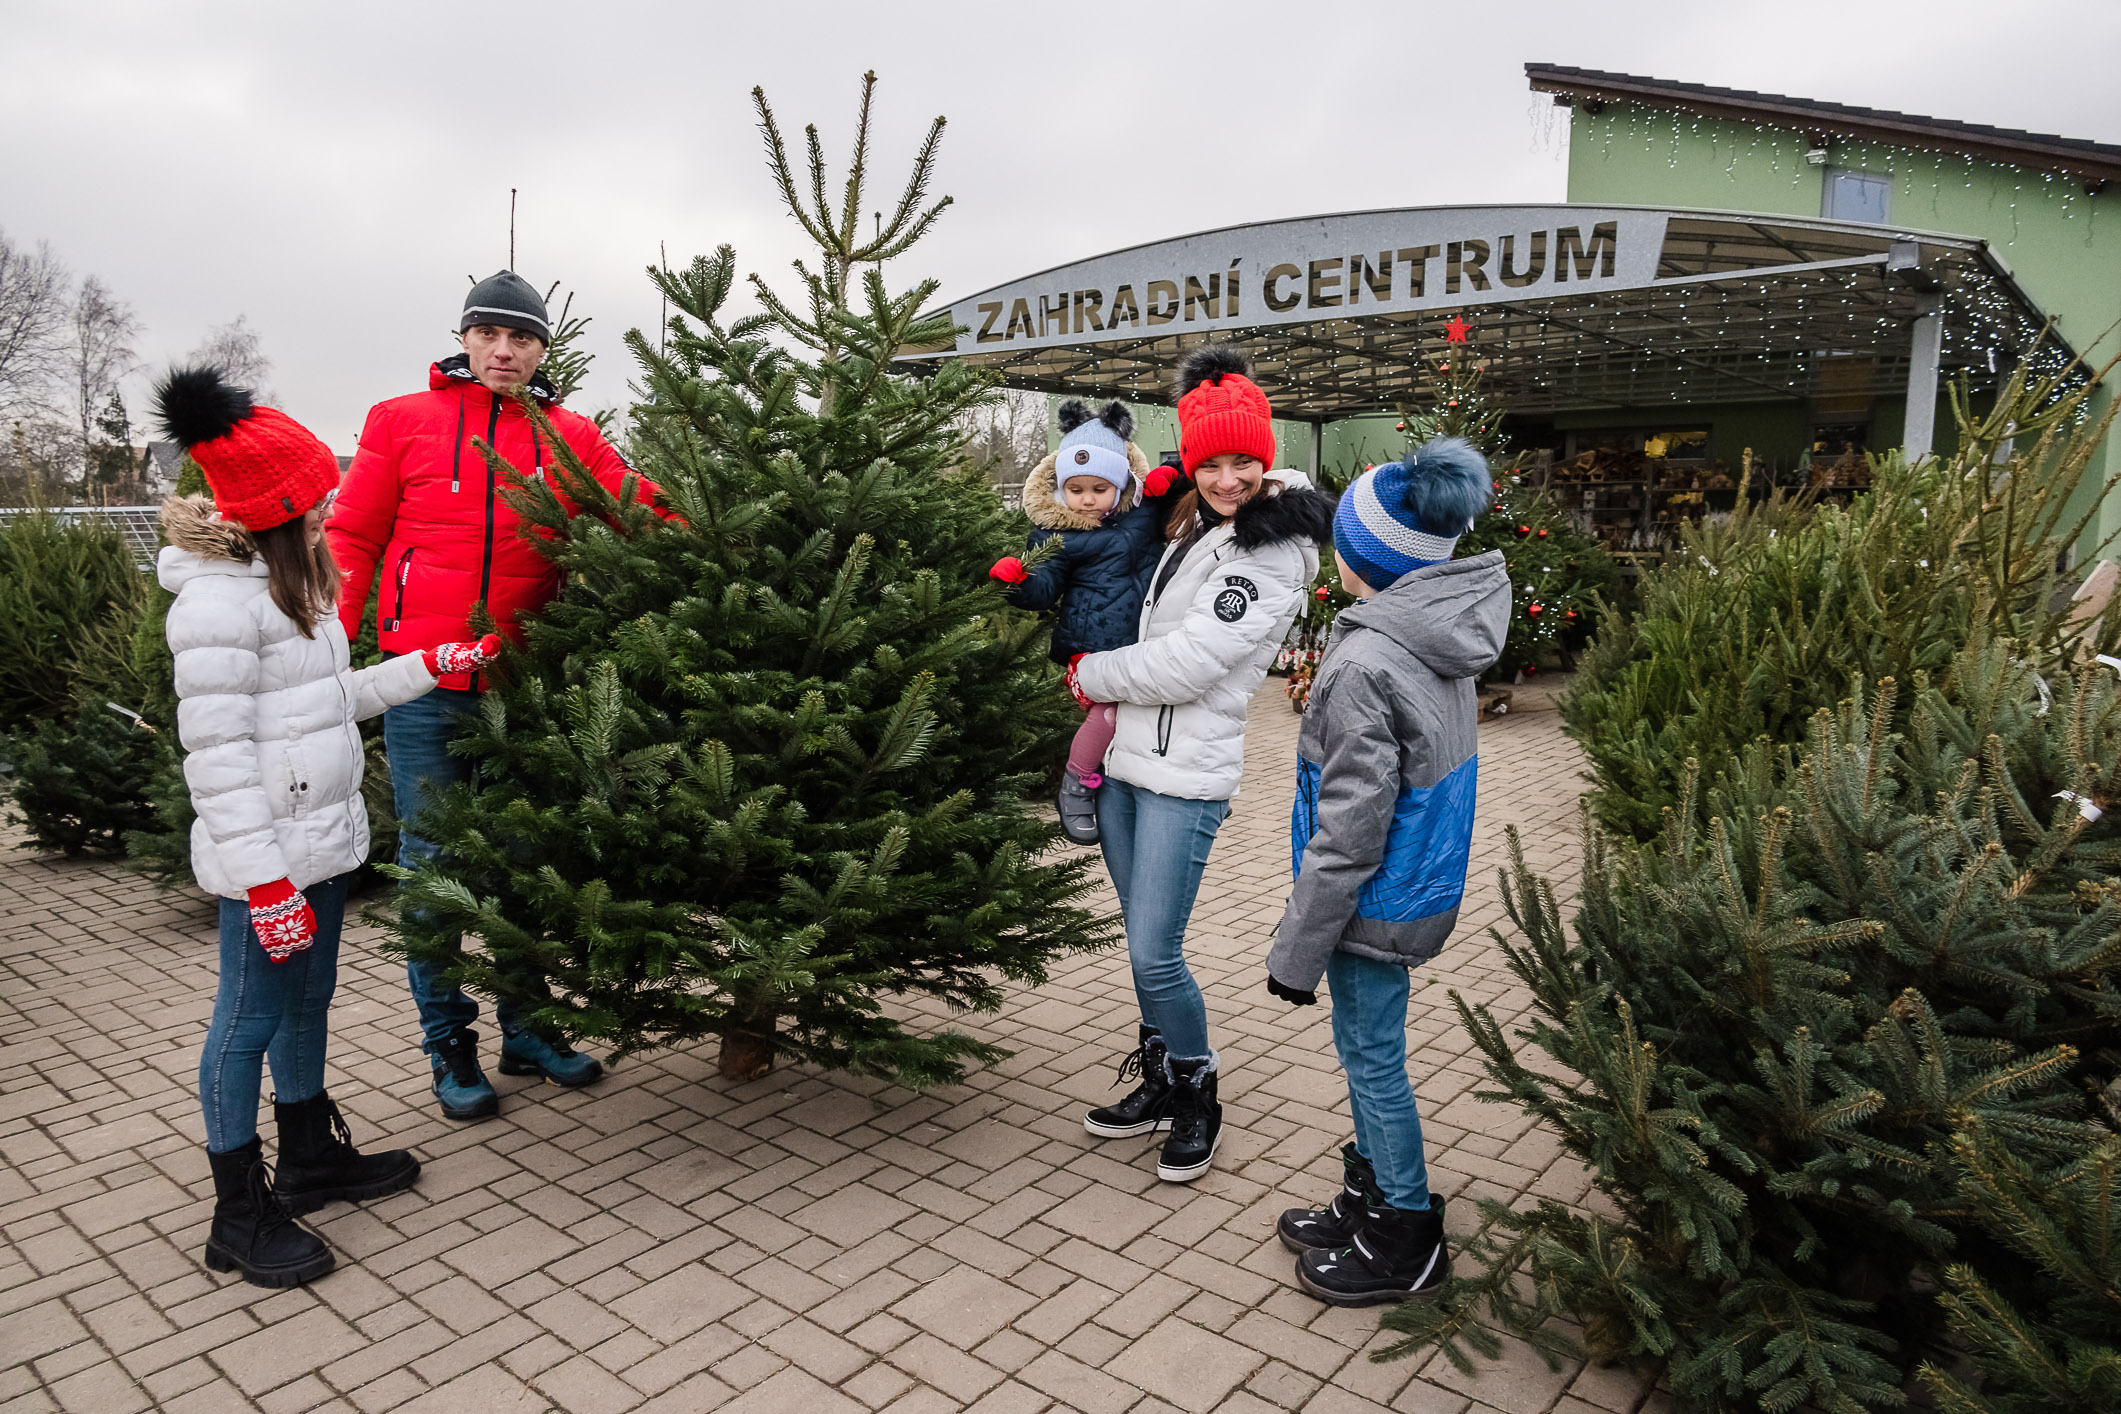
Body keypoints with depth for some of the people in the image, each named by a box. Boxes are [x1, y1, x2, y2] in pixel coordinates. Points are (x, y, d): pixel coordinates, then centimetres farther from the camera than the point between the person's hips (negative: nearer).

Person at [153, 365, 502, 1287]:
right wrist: (263, 878, -24)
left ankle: (312, 1158, 37)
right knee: (251, 1019, 2)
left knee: (307, 1002, 20)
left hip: (320, 838, 10)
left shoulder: (288, 585, 13)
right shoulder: (218, 599, -18)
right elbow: (217, 752, -22)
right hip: (267, 855, -10)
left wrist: (429, 667, 17)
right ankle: (241, 1216, 16)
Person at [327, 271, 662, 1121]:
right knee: (433, 863, 5)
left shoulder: (569, 437, 6)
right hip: (425, 686, -1)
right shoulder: (402, 421, 3)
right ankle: (449, 1044, 20)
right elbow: (351, 539, 3)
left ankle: (526, 1028, 27)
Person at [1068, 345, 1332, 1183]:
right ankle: (1160, 1086, 33)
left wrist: (1093, 674, -5)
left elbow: (1187, 662, -19)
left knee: (1155, 954, -5)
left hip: (1187, 775, -8)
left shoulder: (1274, 553, -13)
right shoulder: (1192, 526, 12)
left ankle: (1198, 1103, 18)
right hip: (1126, 758, 8)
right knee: (1142, 946, 16)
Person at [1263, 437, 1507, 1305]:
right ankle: (1371, 1201, 40)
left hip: (1377, 901, -9)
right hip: (1416, 885, 9)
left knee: (1371, 1055, 8)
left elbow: (1347, 833, -24)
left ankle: (1407, 1243, 26)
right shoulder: (1440, 643, 1)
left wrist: (1296, 949, -16)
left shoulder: (1366, 664, -26)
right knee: (1368, 1048, 22)